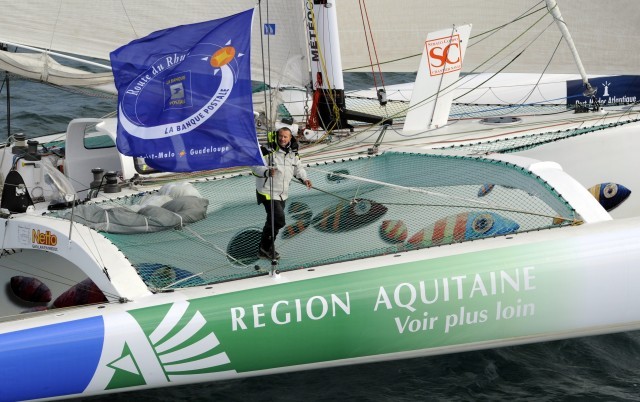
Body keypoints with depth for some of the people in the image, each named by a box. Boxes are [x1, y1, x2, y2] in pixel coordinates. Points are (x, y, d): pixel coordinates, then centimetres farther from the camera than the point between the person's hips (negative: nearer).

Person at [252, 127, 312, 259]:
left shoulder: (292, 153, 5)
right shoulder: (268, 150, -15)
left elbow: (298, 167, 19)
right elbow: (255, 167, -17)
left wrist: (304, 179, 1)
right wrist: (266, 171, -36)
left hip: (282, 194, 7)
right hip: (267, 192, -7)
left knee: (273, 221, 16)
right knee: (279, 220, -17)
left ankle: (264, 250, 30)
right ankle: (266, 247, 0)